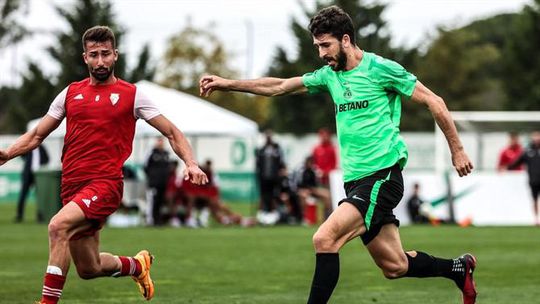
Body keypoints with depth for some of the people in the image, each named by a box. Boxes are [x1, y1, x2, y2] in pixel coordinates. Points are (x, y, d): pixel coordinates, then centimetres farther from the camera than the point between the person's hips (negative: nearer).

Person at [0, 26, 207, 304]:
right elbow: (36, 135, 16)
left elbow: (172, 133, 6)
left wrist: (190, 163, -11)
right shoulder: (71, 93, 13)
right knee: (89, 269, 9)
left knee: (58, 226, -31)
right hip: (73, 186, 5)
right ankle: (137, 265, 40)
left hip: (105, 184, -5)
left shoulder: (131, 95, 3)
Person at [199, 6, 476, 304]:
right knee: (395, 266, 12)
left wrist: (457, 150, -3)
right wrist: (227, 83, 10)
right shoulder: (329, 75, 13)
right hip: (355, 179, 7)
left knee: (325, 238, -23)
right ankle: (459, 268, 34)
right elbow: (280, 86, 17)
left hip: (382, 175, -7)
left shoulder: (380, 68, -7)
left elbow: (433, 101, -4)